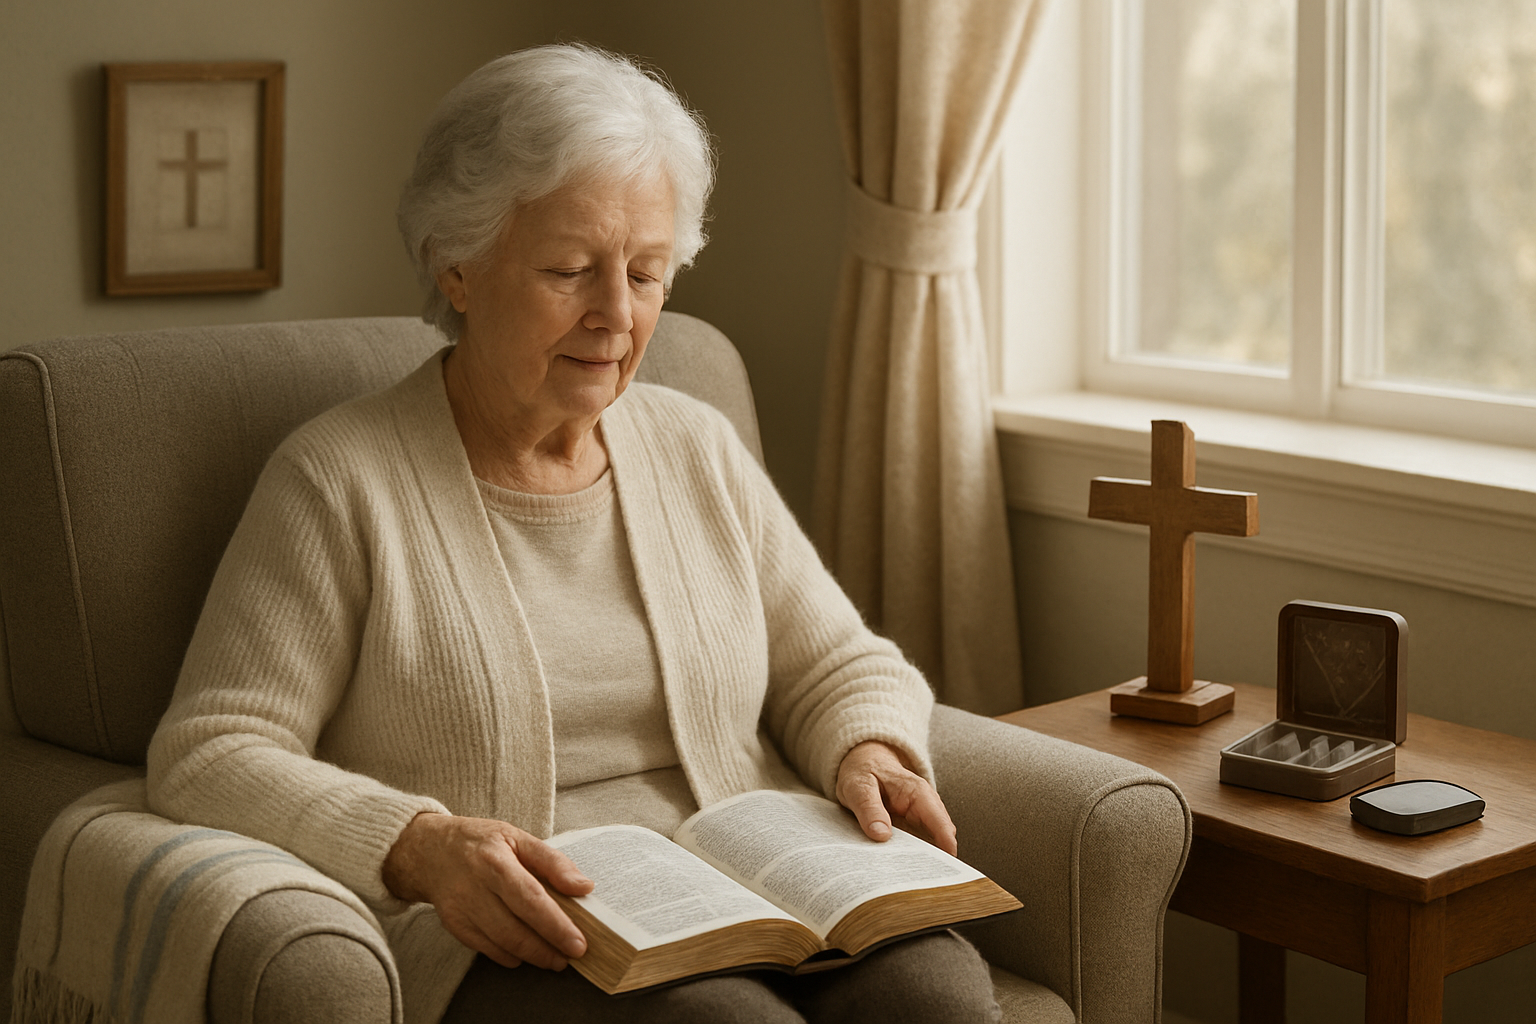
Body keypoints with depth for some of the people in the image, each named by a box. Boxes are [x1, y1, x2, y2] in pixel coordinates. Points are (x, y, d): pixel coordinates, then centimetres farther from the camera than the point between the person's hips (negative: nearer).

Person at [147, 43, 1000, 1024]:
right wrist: (418, 850, -22)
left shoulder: (702, 451, 15)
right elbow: (210, 756, -6)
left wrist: (868, 752, -4)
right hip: (495, 945, -5)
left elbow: (840, 667, 20)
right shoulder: (339, 480, -1)